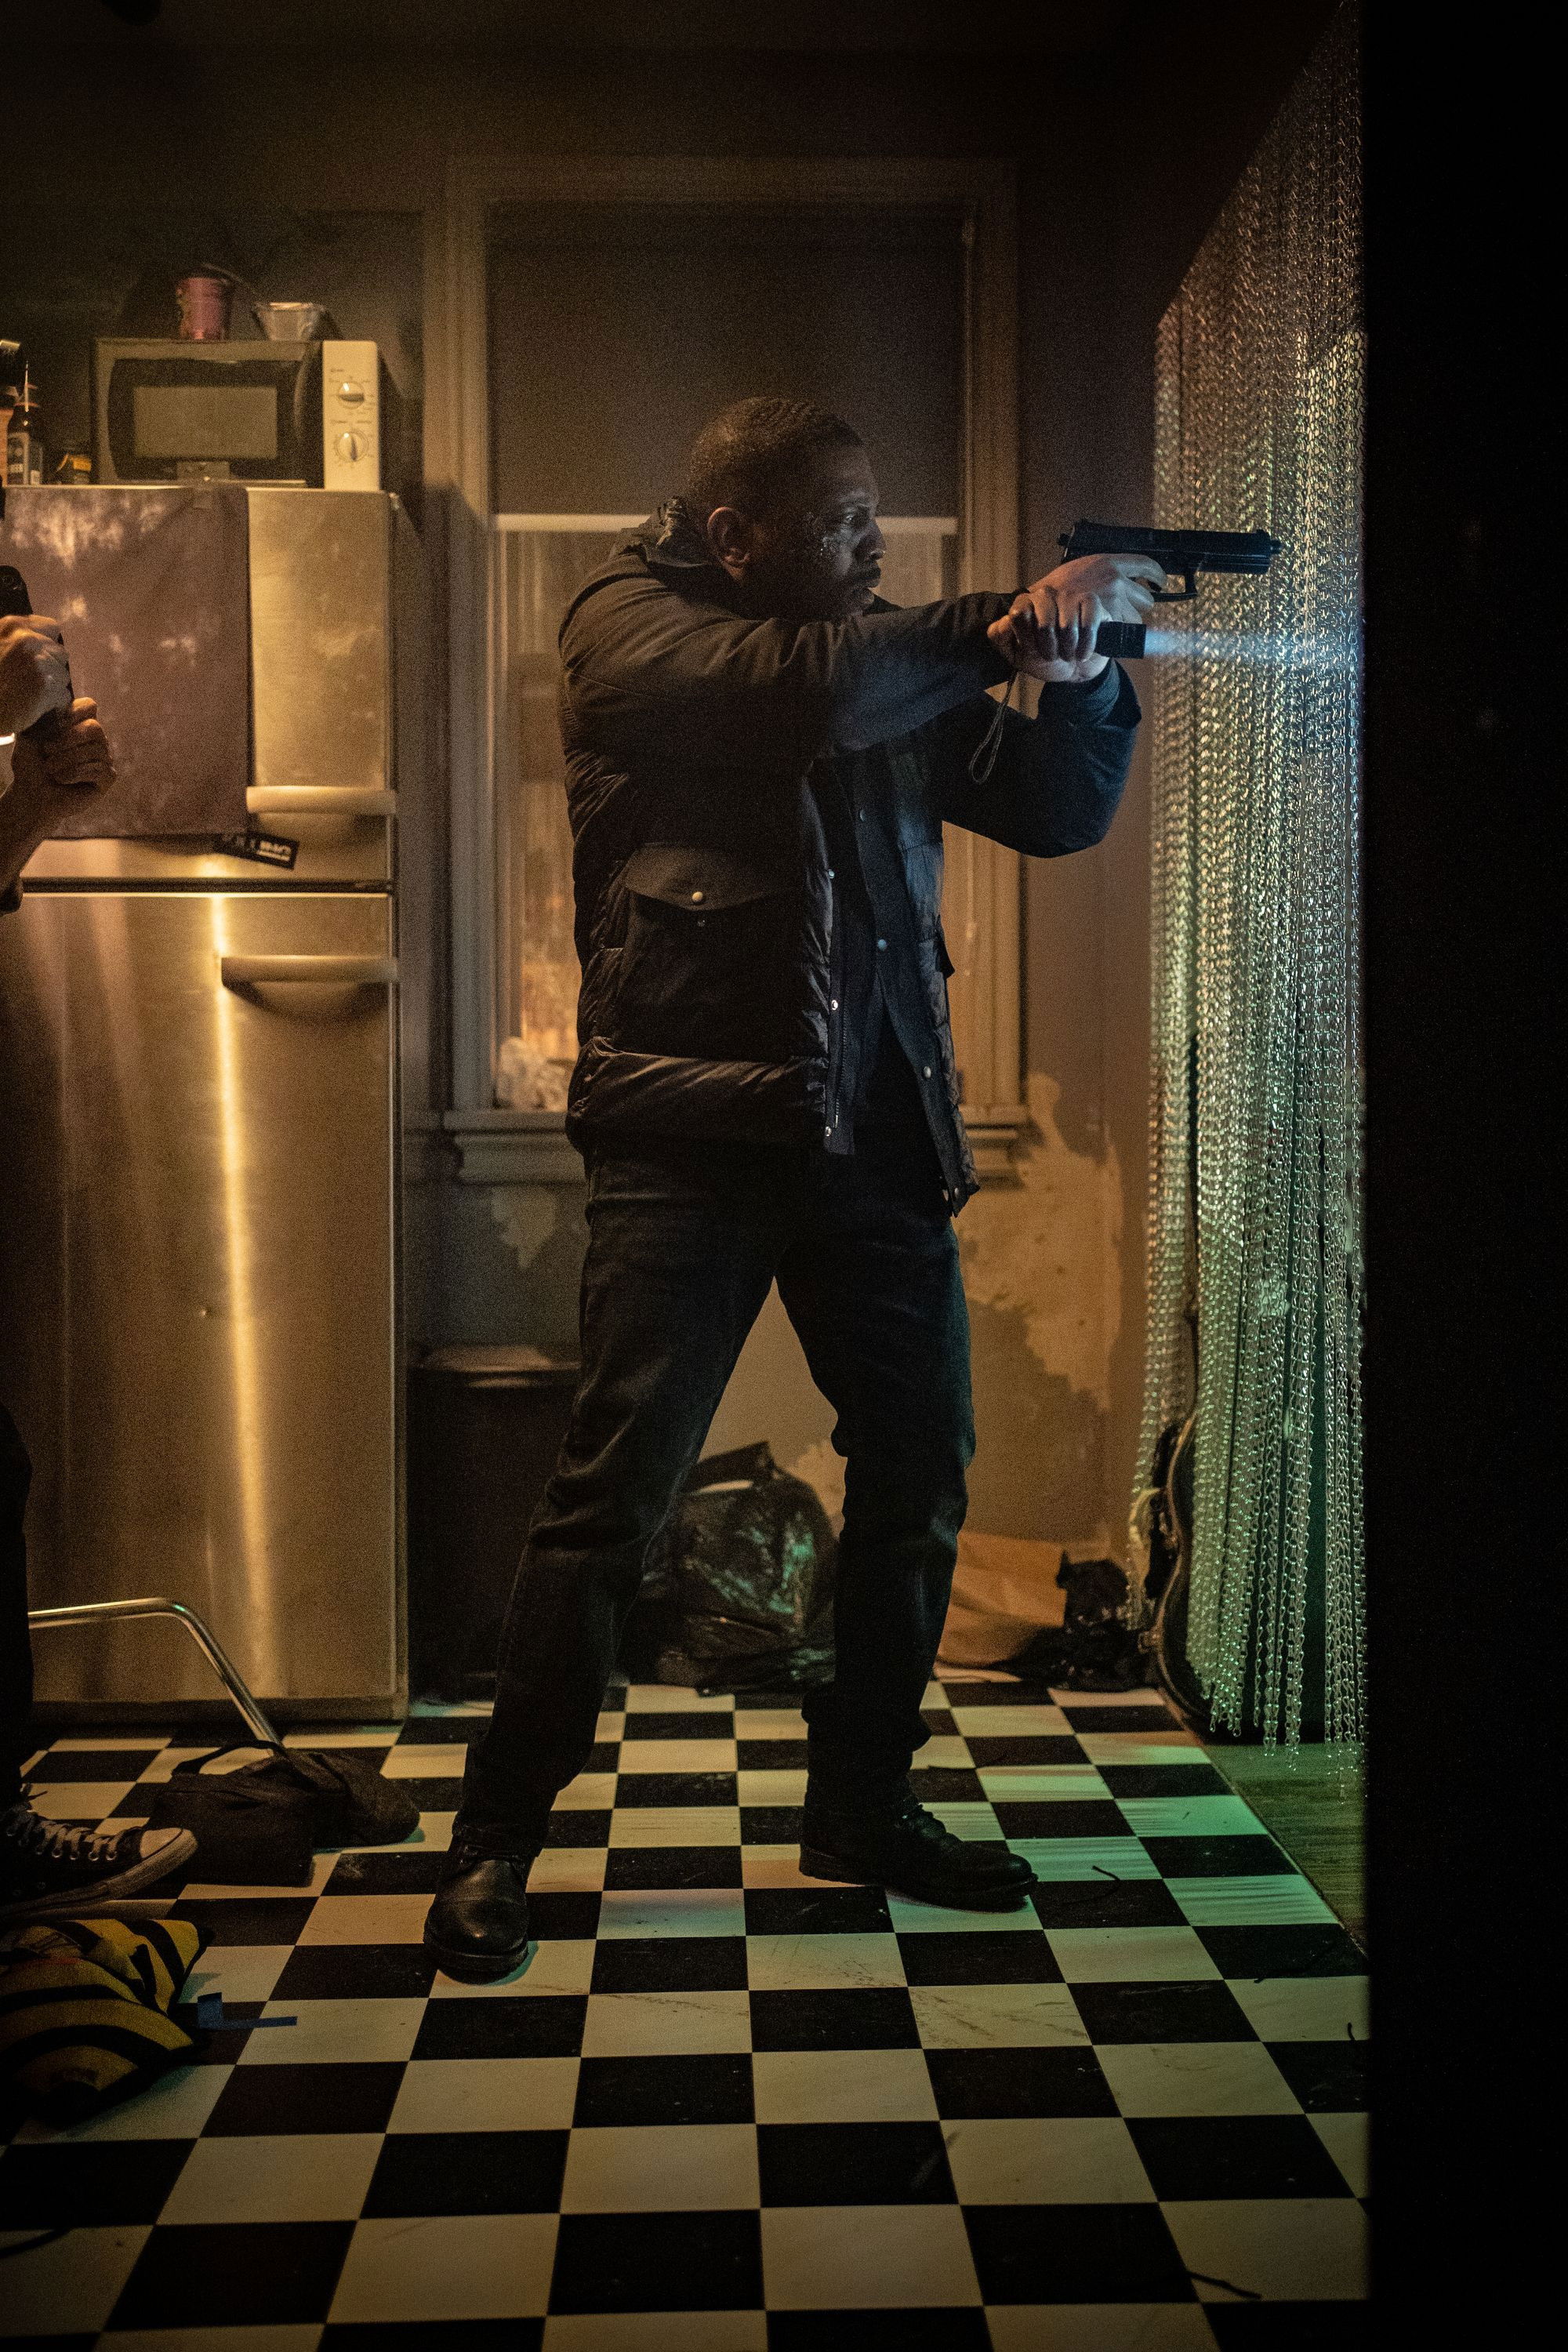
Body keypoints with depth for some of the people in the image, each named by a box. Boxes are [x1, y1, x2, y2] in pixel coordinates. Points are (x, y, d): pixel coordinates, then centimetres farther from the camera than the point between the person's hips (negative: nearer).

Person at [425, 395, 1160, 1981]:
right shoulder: (624, 625, 0)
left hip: (876, 1131, 6)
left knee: (921, 1473, 10)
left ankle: (861, 1805, 27)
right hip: (692, 1131, -6)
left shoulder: (889, 672, 16)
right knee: (616, 1489, -6)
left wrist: (1081, 669, -4)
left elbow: (1056, 813, 15)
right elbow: (801, 691, -19)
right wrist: (1017, 622, -9)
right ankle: (496, 1839, 9)